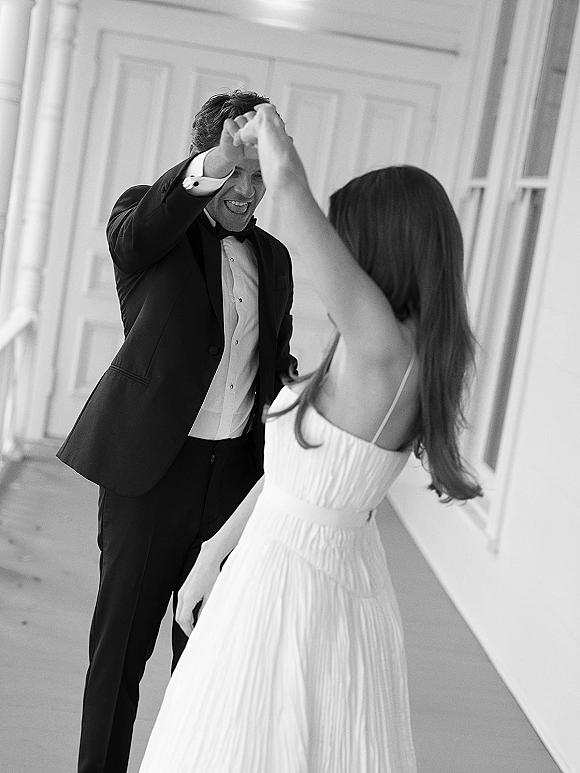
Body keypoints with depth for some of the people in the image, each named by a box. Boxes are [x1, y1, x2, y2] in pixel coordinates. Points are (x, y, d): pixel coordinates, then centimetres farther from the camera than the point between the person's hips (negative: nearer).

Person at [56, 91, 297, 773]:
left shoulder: (275, 258, 13)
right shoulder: (152, 216, -2)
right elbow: (134, 235, -27)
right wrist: (212, 165, -43)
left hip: (238, 473, 4)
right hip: (154, 466, -4)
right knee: (121, 643, 6)